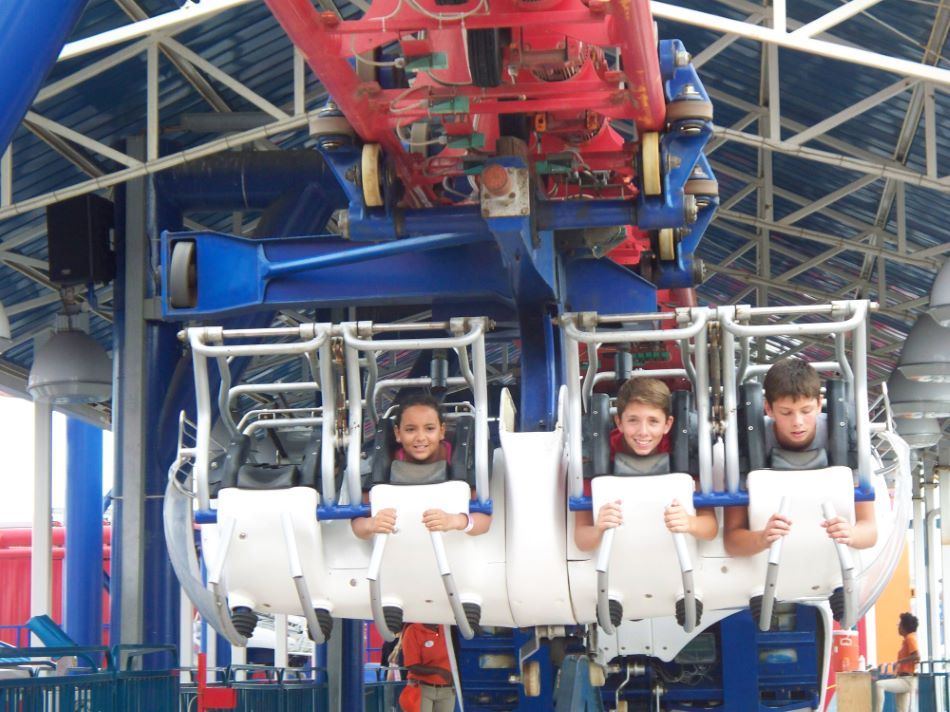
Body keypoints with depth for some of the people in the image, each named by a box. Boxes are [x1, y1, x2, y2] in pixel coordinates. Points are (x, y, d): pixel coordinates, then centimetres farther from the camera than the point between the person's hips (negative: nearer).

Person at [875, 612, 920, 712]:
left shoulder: (910, 638, -10)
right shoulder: (906, 639, 17)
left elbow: (917, 657, -24)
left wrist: (899, 661, -19)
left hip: (907, 680, -10)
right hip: (903, 679, 10)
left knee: (879, 685, -26)